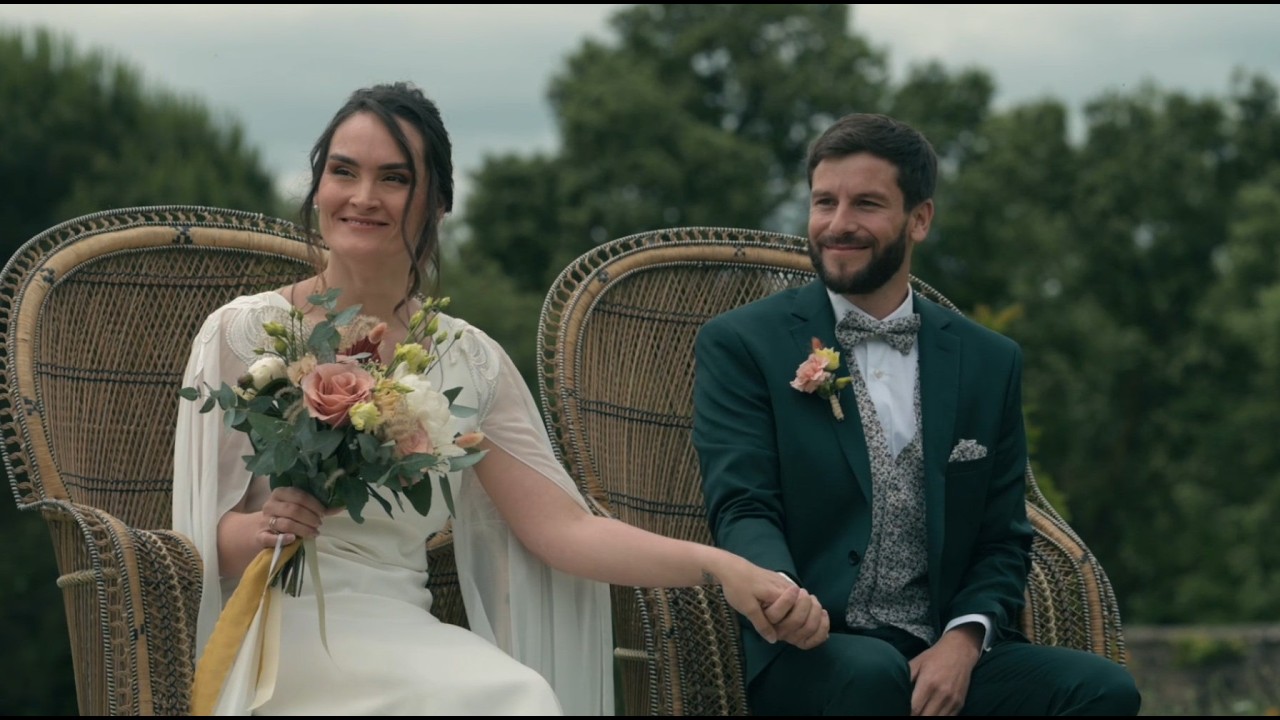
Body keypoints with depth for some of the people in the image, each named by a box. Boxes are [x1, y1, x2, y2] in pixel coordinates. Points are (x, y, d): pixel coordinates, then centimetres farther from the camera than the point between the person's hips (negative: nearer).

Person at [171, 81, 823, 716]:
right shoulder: (243, 333, 3)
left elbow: (562, 527, 3)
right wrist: (263, 529, -24)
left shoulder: (469, 363, 12)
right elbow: (203, 538, 0)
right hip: (284, 630, -4)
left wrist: (721, 567, -10)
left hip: (408, 637, 4)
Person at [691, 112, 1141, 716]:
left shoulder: (989, 362, 15)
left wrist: (964, 640, -8)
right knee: (871, 671, -37)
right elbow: (741, 508, -6)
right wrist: (782, 594, -29)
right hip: (806, 658, -3)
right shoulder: (740, 345, 5)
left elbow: (1003, 542, 14)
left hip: (946, 660, 3)